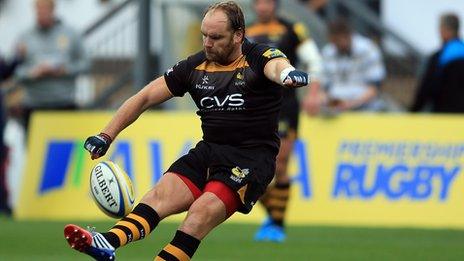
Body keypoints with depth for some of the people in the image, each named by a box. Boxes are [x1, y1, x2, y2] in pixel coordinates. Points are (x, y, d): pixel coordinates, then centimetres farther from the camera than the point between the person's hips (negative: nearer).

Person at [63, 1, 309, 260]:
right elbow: (145, 97, 12)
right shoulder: (195, 66, 8)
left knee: (204, 210, -29)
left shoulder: (259, 57, -6)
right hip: (208, 151, 4)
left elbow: (276, 65, -30)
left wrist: (287, 73, -56)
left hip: (252, 157, -4)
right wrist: (106, 136, 5)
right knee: (160, 195, -22)